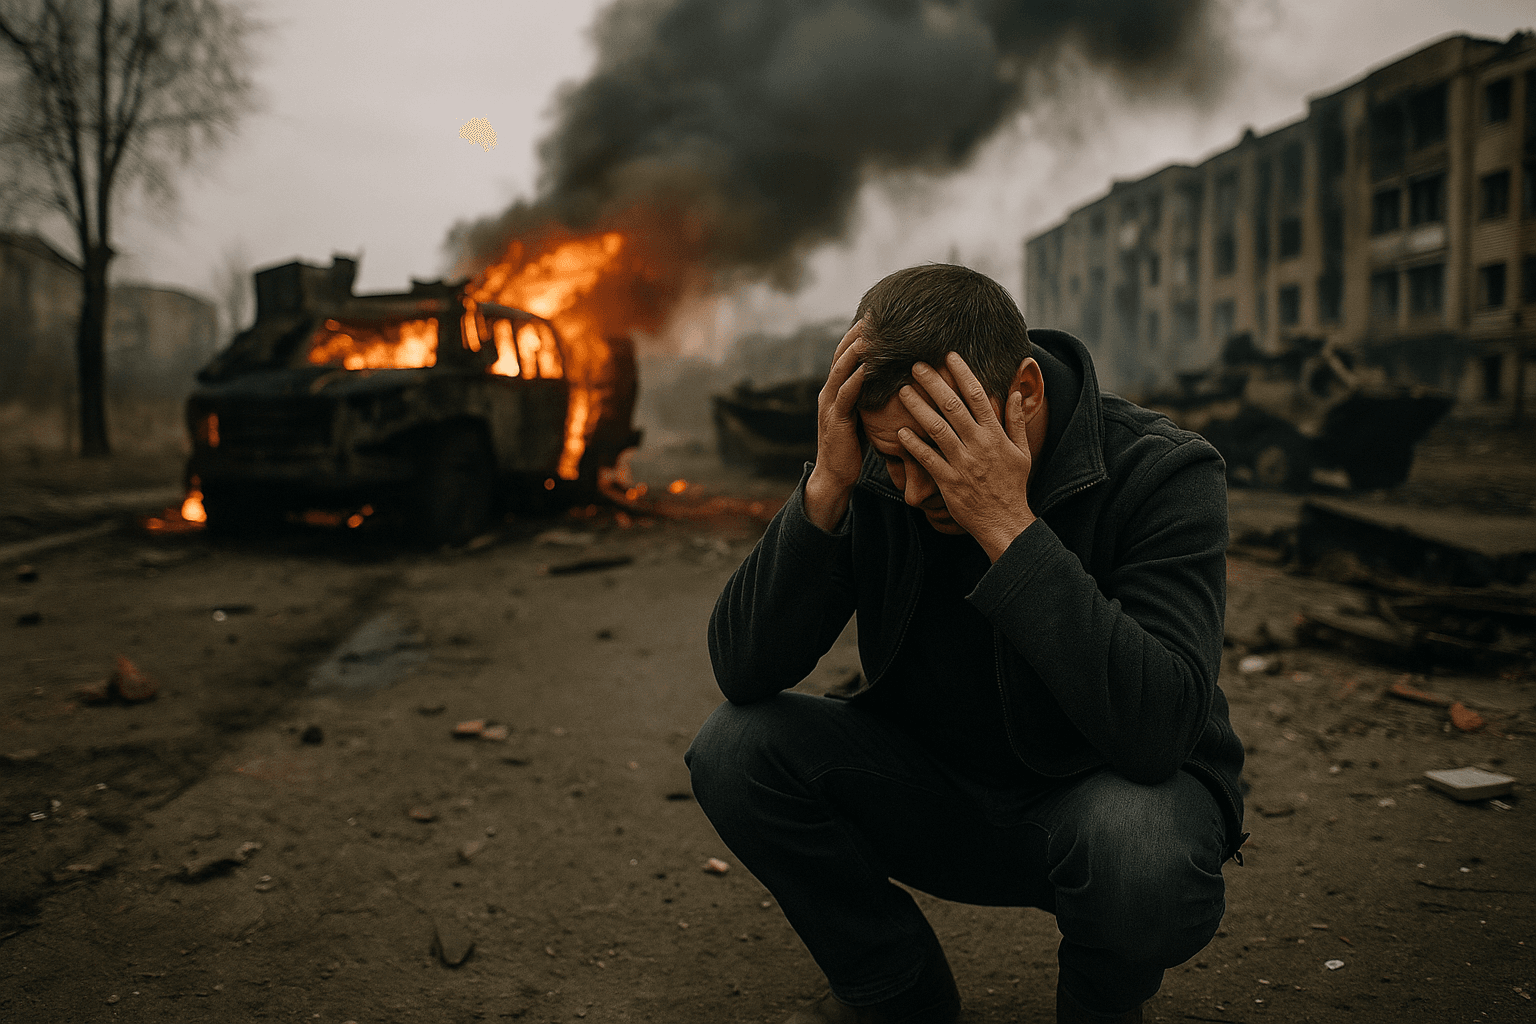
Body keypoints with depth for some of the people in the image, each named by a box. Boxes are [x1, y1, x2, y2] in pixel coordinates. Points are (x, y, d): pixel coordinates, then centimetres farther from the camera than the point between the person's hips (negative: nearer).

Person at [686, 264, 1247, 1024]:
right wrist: (825, 488, -31)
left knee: (1139, 854, -38)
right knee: (734, 748, -17)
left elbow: (1158, 730, -35)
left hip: (1111, 785, -3)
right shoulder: (875, 475, -13)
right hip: (939, 790, 4)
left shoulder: (1162, 473, -22)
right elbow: (743, 672, -19)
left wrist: (1010, 527, -39)